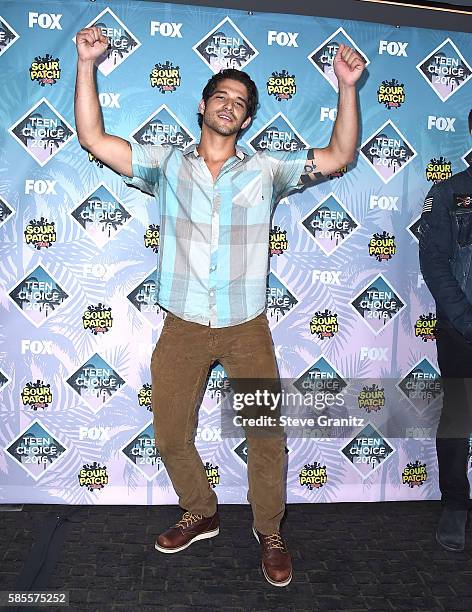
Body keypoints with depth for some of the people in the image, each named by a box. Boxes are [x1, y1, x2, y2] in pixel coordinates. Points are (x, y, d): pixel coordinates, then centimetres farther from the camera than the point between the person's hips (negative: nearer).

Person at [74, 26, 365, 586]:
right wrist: (86, 63, -4)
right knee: (170, 435, 11)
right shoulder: (166, 165, 4)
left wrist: (346, 88, -9)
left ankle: (269, 532, 28)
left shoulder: (266, 170, 3)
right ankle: (200, 514, 37)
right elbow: (92, 138, 2)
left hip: (247, 328, 0)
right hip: (183, 327, 1)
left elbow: (339, 156, 0)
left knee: (268, 436, 3)